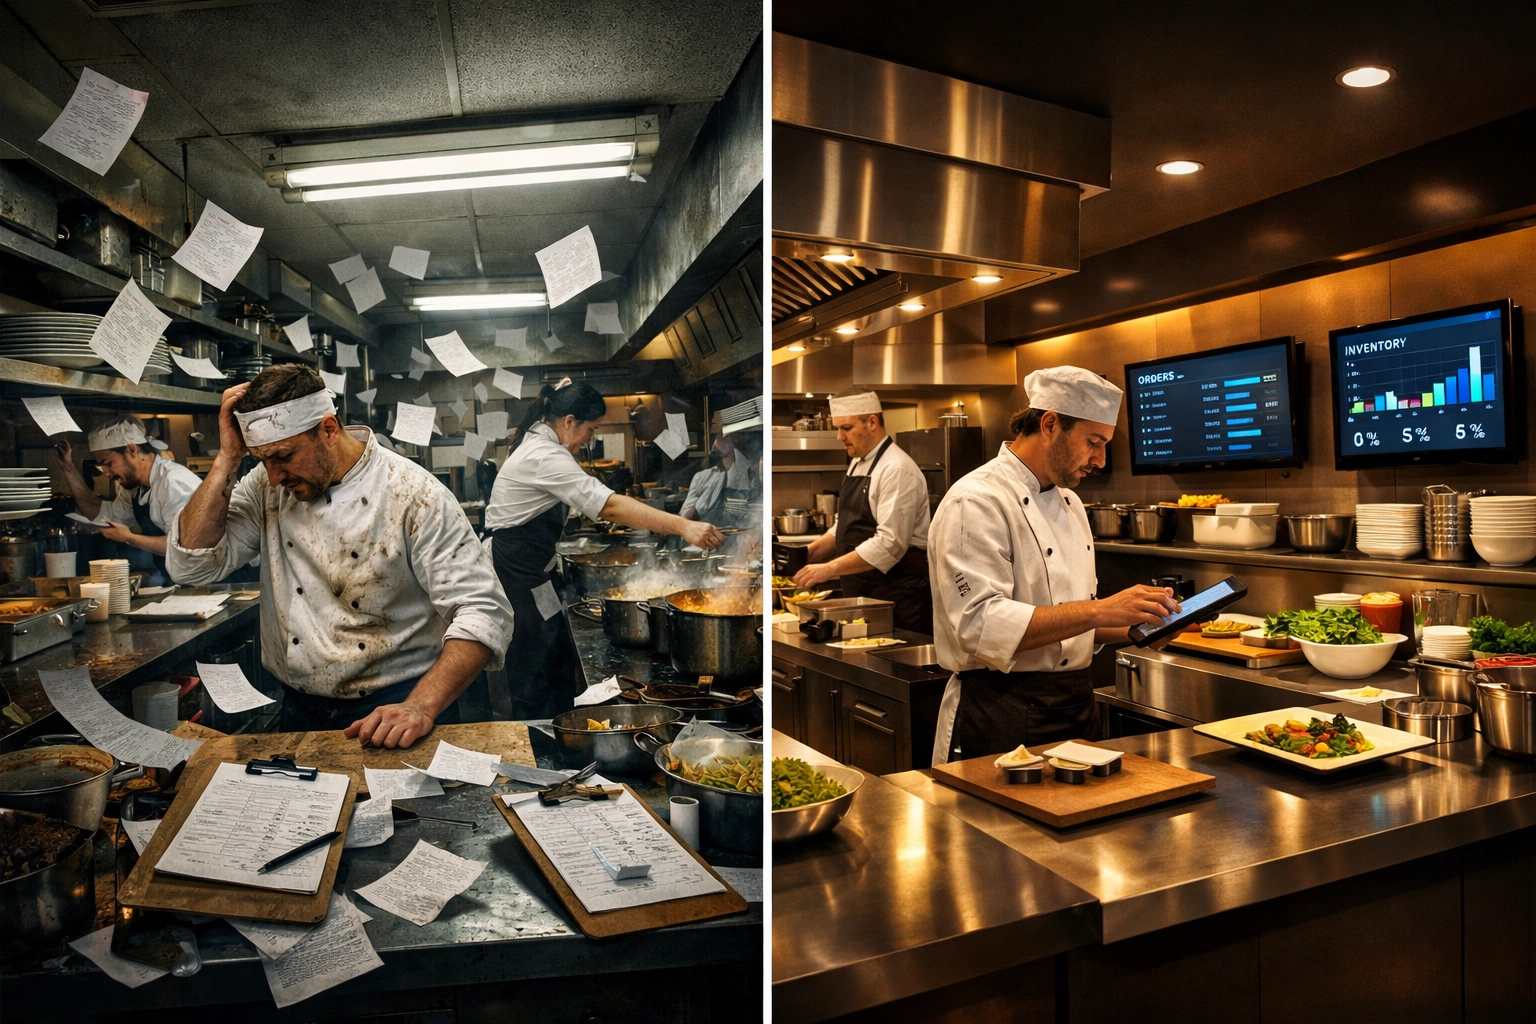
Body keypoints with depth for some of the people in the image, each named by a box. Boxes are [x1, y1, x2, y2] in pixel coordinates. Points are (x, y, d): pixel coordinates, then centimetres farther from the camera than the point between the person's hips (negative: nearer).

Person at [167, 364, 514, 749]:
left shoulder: (411, 493, -14)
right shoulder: (267, 487, 4)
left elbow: (484, 610, -19)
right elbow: (191, 564, -3)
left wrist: (421, 707, -30)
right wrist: (228, 458, -9)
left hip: (395, 705, -5)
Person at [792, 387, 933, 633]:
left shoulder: (898, 470, -17)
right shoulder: (857, 464, 11)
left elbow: (889, 543, -25)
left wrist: (829, 569, -24)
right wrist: (811, 552, 4)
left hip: (897, 595, -8)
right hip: (862, 594, 8)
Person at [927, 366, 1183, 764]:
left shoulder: (1069, 503, 13)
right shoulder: (975, 503, -17)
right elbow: (982, 625, -27)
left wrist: (1135, 627, 2)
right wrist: (1099, 610, -27)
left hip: (1074, 709, 9)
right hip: (1000, 717, -9)